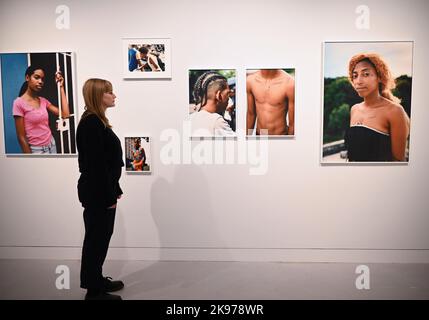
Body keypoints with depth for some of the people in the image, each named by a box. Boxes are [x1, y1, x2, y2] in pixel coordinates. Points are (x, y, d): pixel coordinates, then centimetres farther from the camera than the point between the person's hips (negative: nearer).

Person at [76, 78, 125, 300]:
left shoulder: (97, 122, 13)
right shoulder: (91, 124, -18)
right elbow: (96, 164, -22)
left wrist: (113, 190, 17)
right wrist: (109, 196, -19)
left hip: (101, 190, 10)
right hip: (97, 193, -10)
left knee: (101, 236, 18)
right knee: (96, 238, 1)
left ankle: (96, 280, 33)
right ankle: (94, 291, 15)